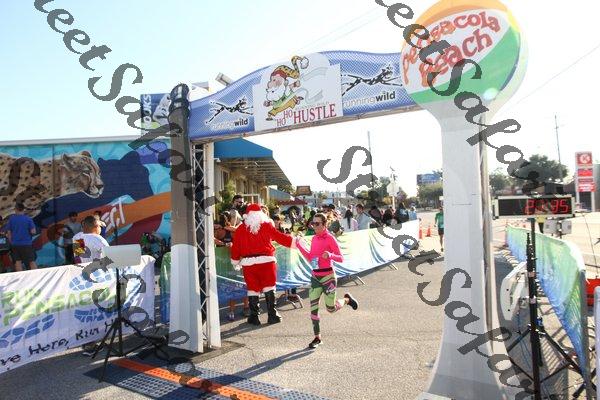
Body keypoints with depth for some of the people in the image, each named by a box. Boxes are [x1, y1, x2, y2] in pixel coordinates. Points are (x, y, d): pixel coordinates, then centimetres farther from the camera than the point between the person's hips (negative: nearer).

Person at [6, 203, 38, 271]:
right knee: (31, 261, 3)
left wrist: (11, 242, 13)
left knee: (18, 262, 9)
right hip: (27, 243, -2)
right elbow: (33, 232, -11)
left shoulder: (11, 218, -2)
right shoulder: (28, 218, -7)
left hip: (15, 244, 2)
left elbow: (9, 232, 1)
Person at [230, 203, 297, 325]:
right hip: (266, 260, -1)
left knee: (253, 288, 9)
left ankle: (254, 317, 14)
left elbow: (235, 248, 6)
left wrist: (236, 262, 20)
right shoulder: (267, 226, -1)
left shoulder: (240, 229, 3)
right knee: (269, 288, 9)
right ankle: (272, 315, 11)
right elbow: (279, 237, -2)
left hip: (248, 263, 1)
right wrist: (295, 241, 7)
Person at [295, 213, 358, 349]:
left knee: (331, 308, 6)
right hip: (315, 276, 6)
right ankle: (317, 337, 15)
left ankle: (347, 299, 36)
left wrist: (330, 256, -33)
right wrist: (300, 246, 7)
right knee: (313, 308, 2)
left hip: (328, 276, -6)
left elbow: (341, 258, -14)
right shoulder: (314, 238, 6)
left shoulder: (330, 238, -14)